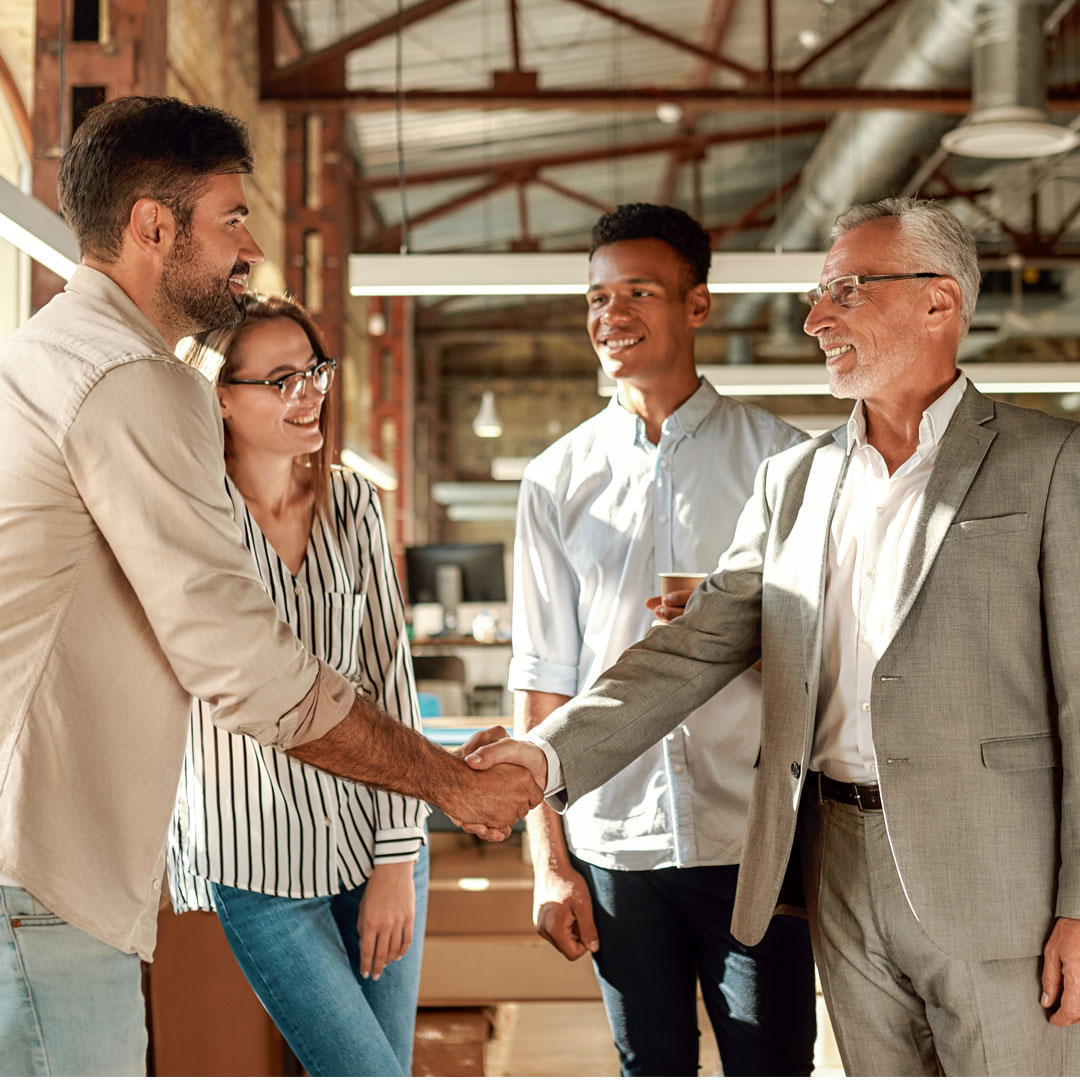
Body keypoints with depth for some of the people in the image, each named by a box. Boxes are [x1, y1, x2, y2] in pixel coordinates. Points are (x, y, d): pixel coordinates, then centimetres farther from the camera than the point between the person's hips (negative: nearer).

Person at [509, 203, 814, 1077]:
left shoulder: (779, 457, 1)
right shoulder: (557, 480, 8)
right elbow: (542, 679, 8)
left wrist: (738, 633, -15)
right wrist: (548, 859, 5)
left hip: (753, 838, -2)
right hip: (614, 841, 2)